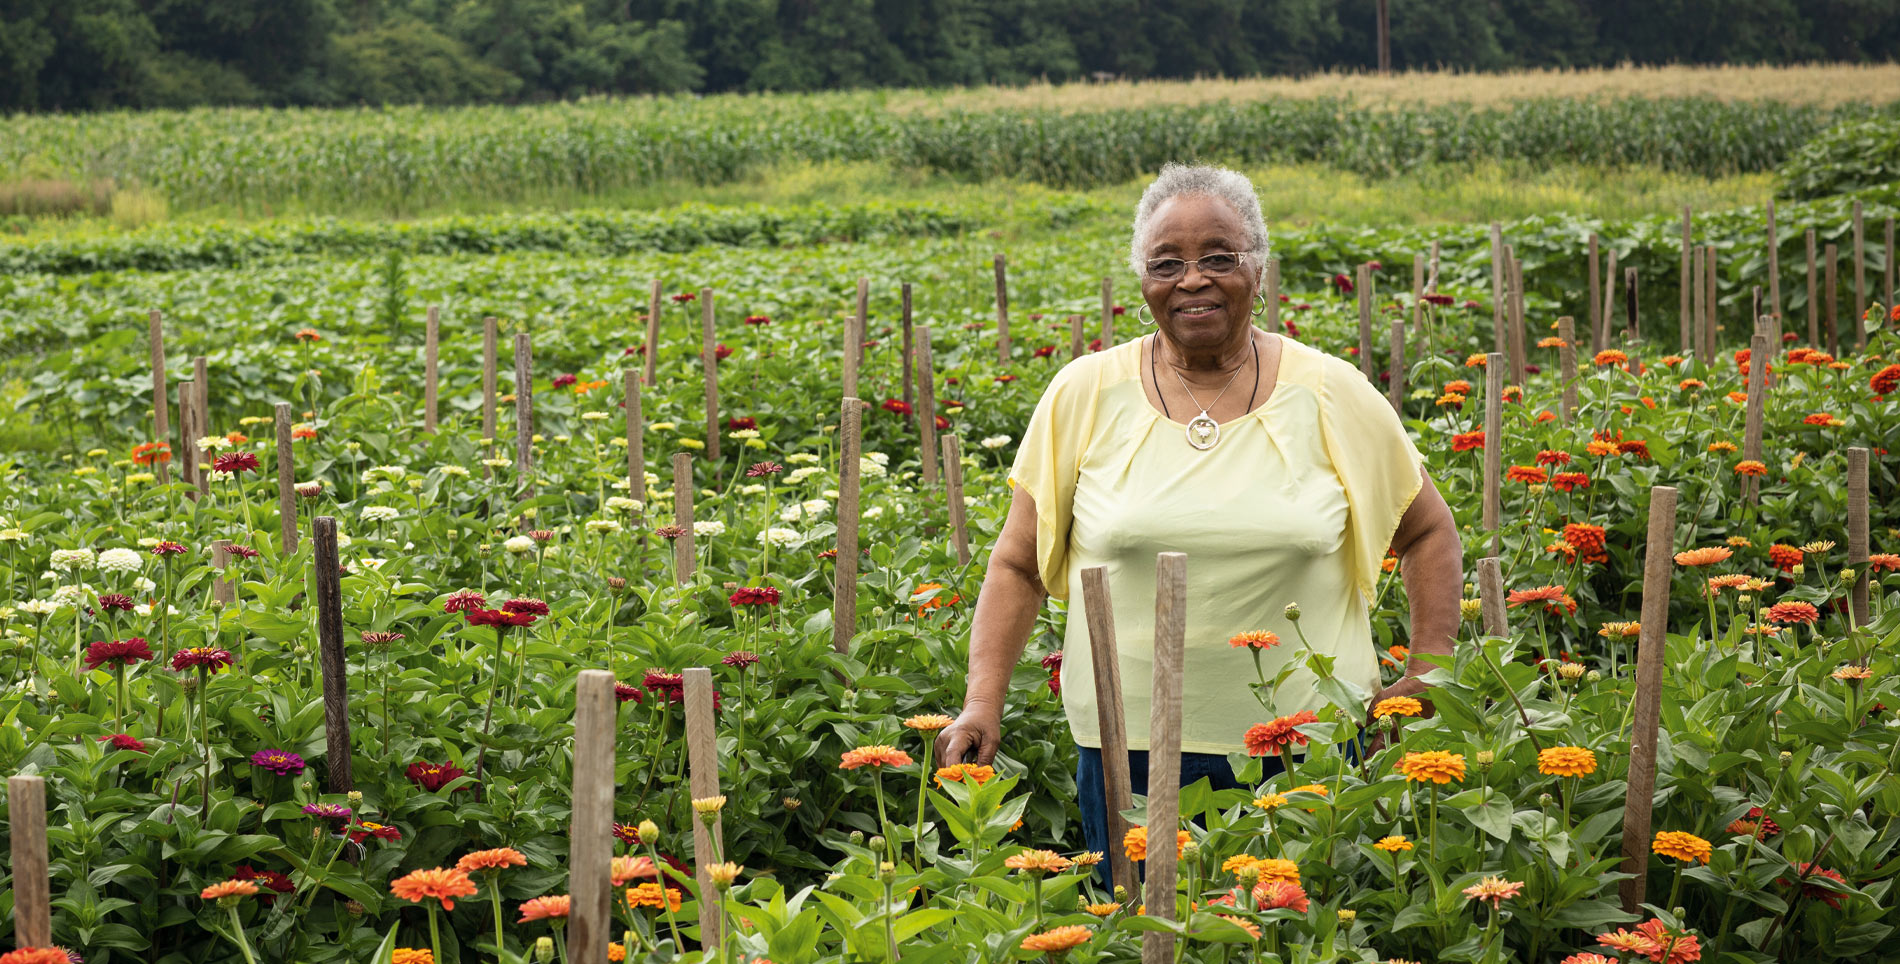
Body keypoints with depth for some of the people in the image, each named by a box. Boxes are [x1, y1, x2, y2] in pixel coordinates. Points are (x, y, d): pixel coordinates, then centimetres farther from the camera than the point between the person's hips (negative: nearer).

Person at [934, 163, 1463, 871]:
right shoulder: (1086, 395, 1)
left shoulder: (1332, 396, 1)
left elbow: (1430, 533, 12)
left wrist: (1427, 679, 3)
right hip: (1129, 749, 0)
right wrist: (982, 702, -4)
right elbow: (1017, 564, 7)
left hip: (1305, 749, 0)